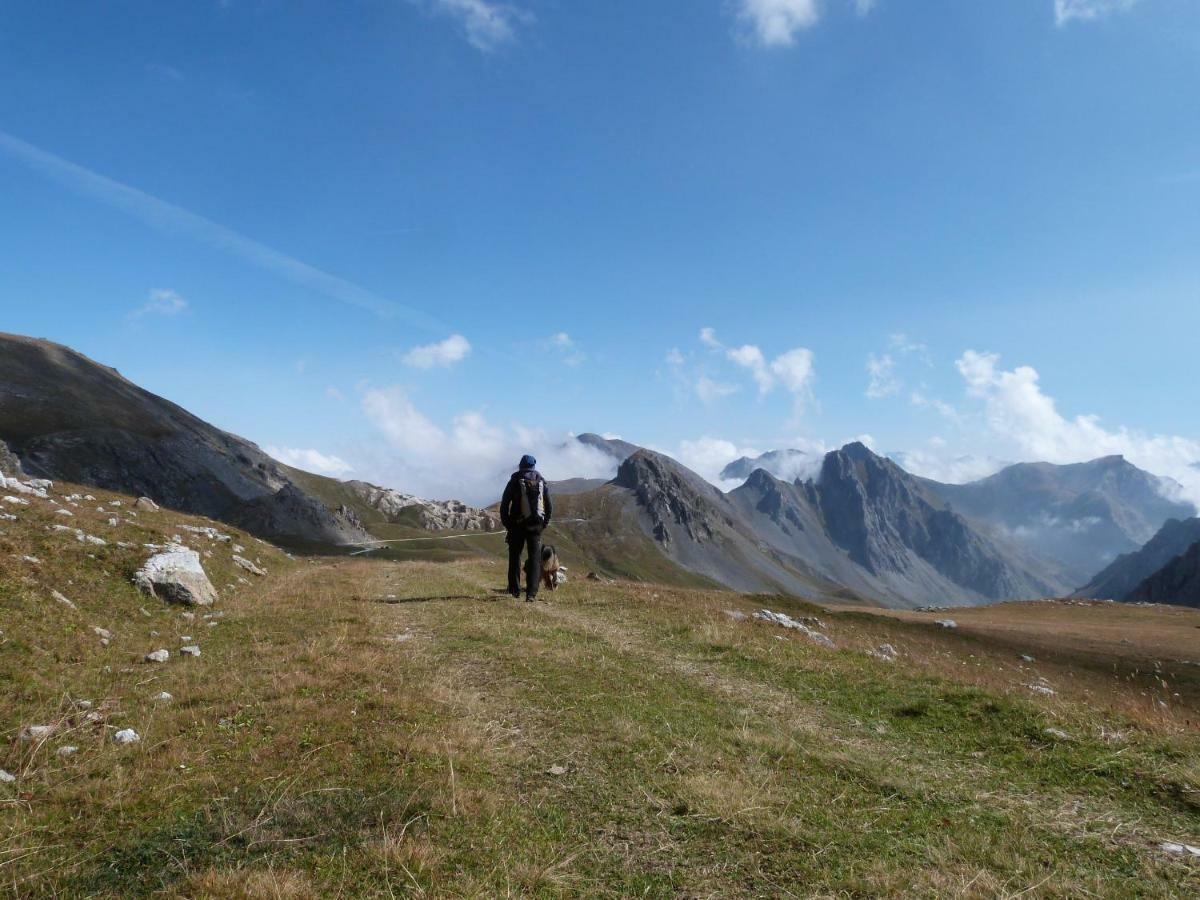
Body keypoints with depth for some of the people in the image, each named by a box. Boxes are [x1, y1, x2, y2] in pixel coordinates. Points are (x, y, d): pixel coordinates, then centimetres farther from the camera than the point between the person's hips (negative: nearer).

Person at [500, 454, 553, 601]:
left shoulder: (515, 481, -1)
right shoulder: (542, 482, 6)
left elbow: (504, 505, -3)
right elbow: (550, 507, 7)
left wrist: (506, 524, 5)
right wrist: (544, 524, 14)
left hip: (517, 525, -1)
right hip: (536, 526, 2)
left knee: (515, 557, 12)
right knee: (535, 558, 5)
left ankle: (514, 590, 13)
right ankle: (531, 593, -2)